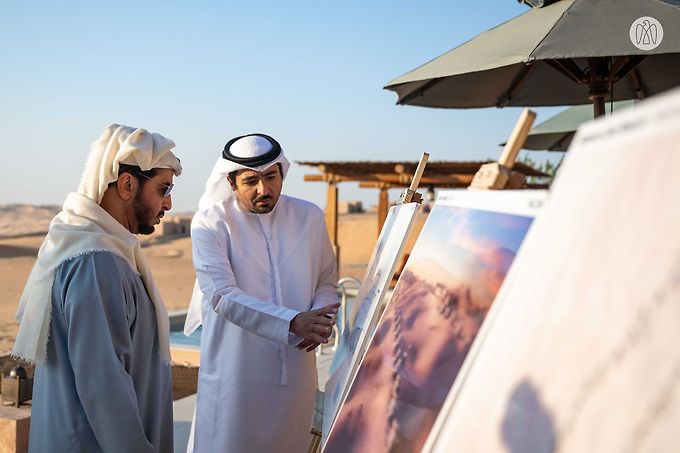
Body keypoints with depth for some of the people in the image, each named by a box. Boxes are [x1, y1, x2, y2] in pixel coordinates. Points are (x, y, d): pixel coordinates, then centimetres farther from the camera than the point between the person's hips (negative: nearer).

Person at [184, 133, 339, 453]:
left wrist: (320, 318, -11)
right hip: (235, 372, -3)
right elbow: (223, 295, -19)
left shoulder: (310, 217, 2)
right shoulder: (210, 224, -9)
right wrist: (294, 322, -29)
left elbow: (327, 282, 12)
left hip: (296, 369, 3)